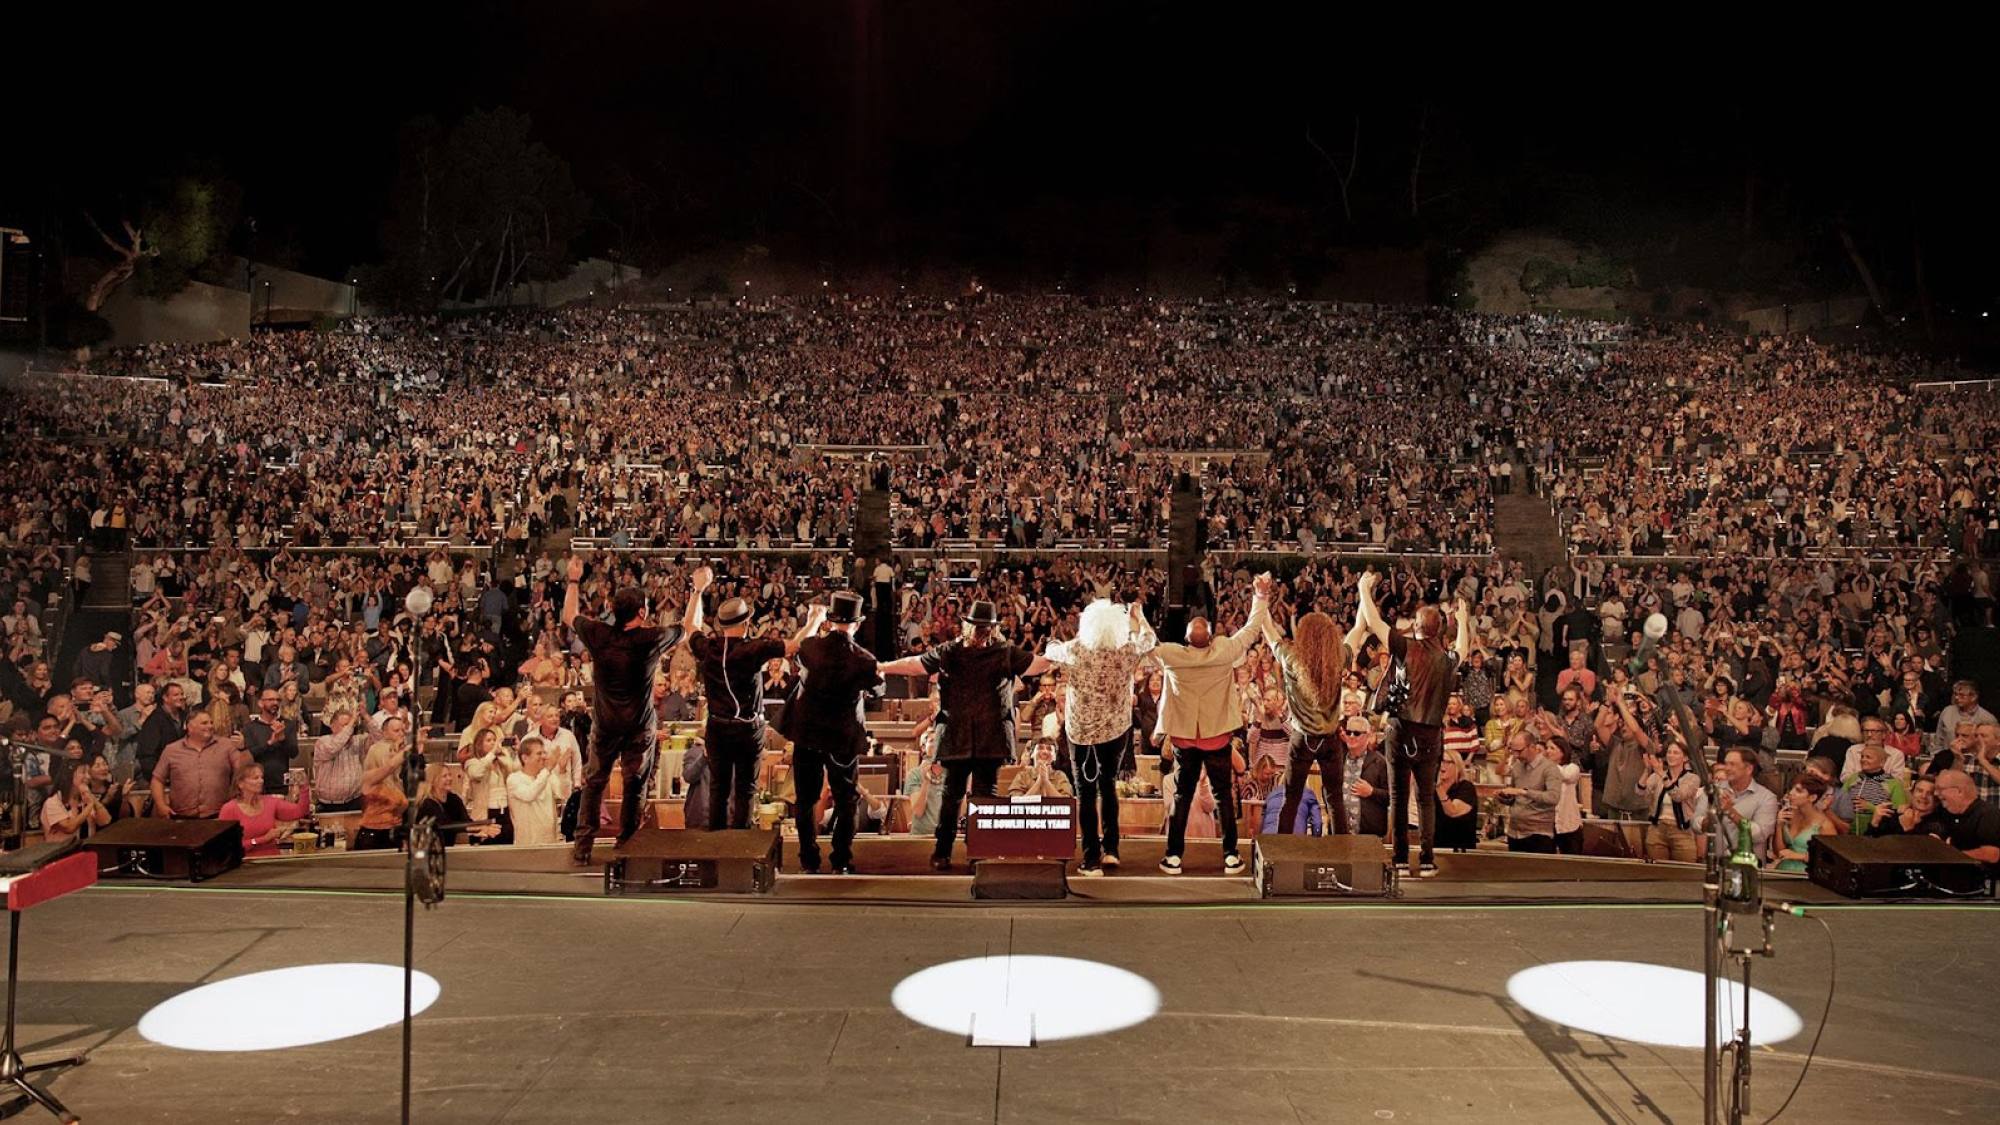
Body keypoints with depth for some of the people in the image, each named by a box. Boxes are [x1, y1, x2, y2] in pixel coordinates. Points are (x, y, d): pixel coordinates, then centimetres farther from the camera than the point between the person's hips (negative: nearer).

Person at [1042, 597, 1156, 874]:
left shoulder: (1075, 650, -17)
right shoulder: (1128, 651, -13)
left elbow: (1049, 651, 5)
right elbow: (1149, 638, 10)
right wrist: (1138, 616, 27)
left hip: (1081, 731, -2)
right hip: (1116, 729, 2)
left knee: (1086, 793, 5)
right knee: (1108, 785, 20)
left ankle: (1092, 860, 5)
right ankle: (1110, 849, 22)